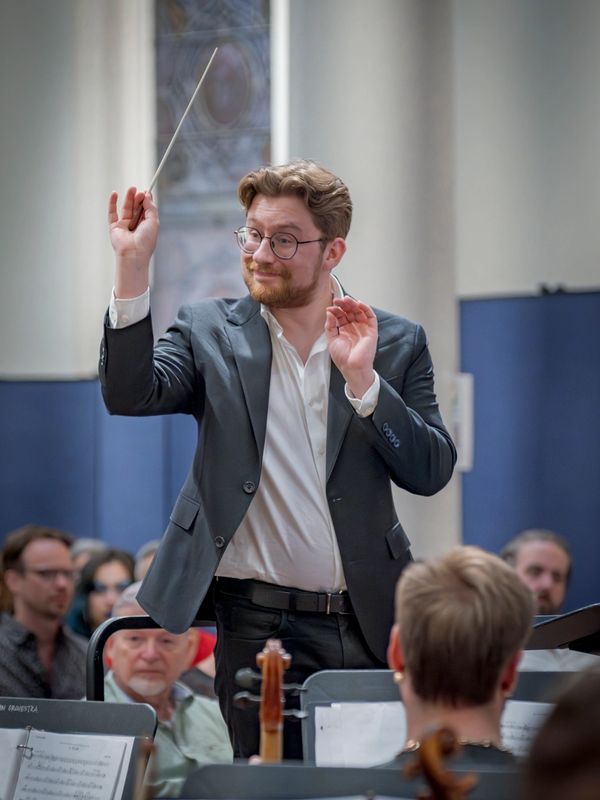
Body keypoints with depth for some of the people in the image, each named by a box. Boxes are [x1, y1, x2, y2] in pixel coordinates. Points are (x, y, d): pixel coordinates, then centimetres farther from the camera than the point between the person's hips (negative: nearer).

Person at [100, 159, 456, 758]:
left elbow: (431, 473, -2)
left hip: (363, 622, 0)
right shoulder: (210, 332, 6)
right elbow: (130, 393, -11)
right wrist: (132, 265, -18)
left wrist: (361, 378, -14)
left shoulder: (395, 344, 5)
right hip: (253, 623, 0)